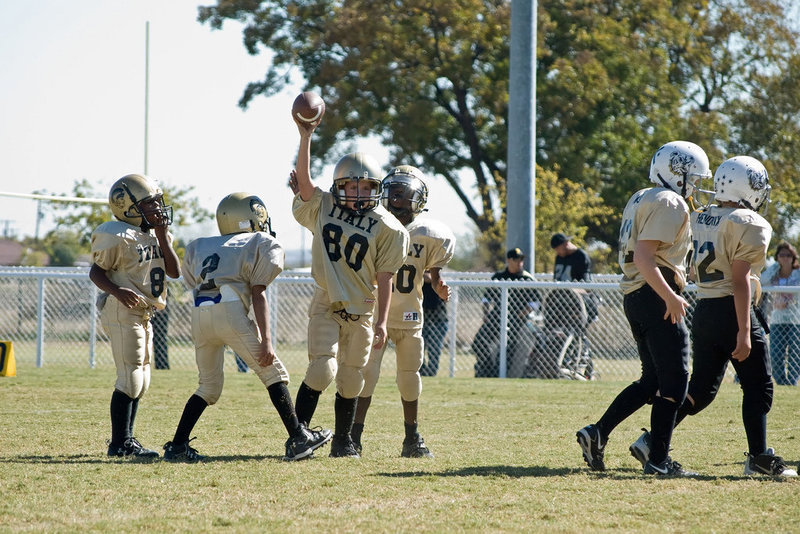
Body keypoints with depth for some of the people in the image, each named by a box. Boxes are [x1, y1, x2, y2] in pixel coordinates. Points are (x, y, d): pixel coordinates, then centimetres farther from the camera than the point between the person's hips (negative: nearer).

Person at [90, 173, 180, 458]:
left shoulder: (158, 234, 11)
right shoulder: (120, 237, -14)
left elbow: (174, 272, 3)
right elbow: (96, 272, -12)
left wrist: (162, 237, -5)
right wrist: (117, 291, -29)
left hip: (143, 314, 9)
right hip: (123, 312, -9)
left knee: (141, 379, 12)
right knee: (130, 377, -10)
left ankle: (126, 439, 20)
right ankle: (120, 442, -6)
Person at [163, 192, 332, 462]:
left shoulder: (200, 247, 29)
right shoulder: (262, 244, 14)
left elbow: (195, 287, 18)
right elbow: (258, 293, 3)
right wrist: (266, 340, -3)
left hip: (199, 314, 5)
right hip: (230, 310, -5)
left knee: (208, 386, 19)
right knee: (272, 373, 6)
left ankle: (177, 446, 12)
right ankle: (298, 439, 3)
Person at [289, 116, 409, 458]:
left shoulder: (386, 228, -2)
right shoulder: (322, 209, 2)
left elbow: (384, 280, -3)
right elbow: (302, 180, -13)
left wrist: (381, 322, -7)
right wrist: (305, 137, -25)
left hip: (361, 311, 1)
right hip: (326, 306, -1)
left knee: (350, 380, 9)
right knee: (321, 369, -15)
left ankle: (342, 441, 23)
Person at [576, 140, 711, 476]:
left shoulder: (640, 200, 18)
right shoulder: (670, 204, -12)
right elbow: (643, 256, -21)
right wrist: (670, 296, -26)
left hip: (635, 296, 10)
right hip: (655, 297, -10)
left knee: (653, 380, 15)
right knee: (673, 381, -4)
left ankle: (597, 434, 7)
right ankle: (659, 460, -4)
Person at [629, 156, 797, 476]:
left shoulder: (699, 220, 11)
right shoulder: (748, 225, -12)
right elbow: (740, 279, -17)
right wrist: (744, 331, -19)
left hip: (703, 312, 8)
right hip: (732, 312, -8)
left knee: (701, 387, 13)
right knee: (758, 387, 4)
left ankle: (652, 441, 4)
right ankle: (759, 457, 7)